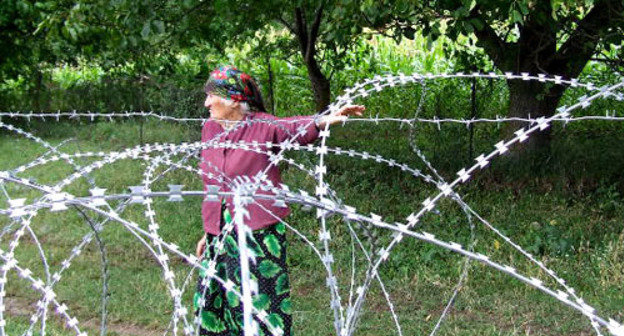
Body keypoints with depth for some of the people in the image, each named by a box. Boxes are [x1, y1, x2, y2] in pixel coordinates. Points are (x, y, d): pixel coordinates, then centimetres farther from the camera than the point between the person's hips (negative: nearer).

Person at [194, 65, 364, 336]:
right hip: (220, 235, 6)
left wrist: (327, 119, -53)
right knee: (213, 304, 10)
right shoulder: (209, 130, 8)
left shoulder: (262, 126, -9)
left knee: (261, 303, 0)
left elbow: (293, 128, -32)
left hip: (259, 233, -6)